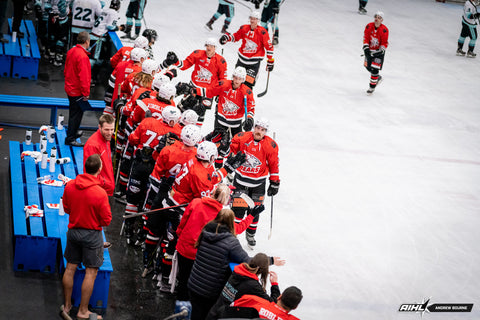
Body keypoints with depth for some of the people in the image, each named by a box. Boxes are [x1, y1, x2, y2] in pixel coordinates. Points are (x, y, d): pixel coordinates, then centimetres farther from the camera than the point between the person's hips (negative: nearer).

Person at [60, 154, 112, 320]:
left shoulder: (70, 185, -8)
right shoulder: (100, 193, -23)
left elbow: (66, 208, 7)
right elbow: (106, 220, -15)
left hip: (73, 230, 5)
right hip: (92, 235, -5)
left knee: (70, 268, 15)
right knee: (91, 272, 6)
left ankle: (66, 306, 26)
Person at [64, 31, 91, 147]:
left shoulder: (71, 51, 4)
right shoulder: (82, 56, -25)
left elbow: (66, 70, 16)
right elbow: (83, 77, -24)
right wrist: (86, 93, -17)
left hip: (70, 88, 9)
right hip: (77, 91, -9)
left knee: (74, 113, 23)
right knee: (76, 114, -1)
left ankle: (72, 133, 38)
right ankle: (70, 139, 3)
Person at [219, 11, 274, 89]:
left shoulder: (262, 32, -13)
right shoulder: (244, 28, -2)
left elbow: (269, 47, -7)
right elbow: (235, 37, 16)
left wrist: (270, 61, -6)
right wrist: (227, 37, -4)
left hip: (254, 61, -4)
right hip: (242, 58, 4)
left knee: (248, 82, -13)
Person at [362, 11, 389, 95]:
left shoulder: (384, 30, -19)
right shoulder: (369, 26, -9)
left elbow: (384, 43, -15)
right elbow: (365, 38, -7)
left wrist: (380, 51, -26)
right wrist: (366, 48, -19)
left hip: (379, 51, -5)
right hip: (370, 49, 5)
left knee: (374, 69, -12)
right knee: (368, 66, 18)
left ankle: (372, 87, 0)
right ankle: (378, 78, 43)